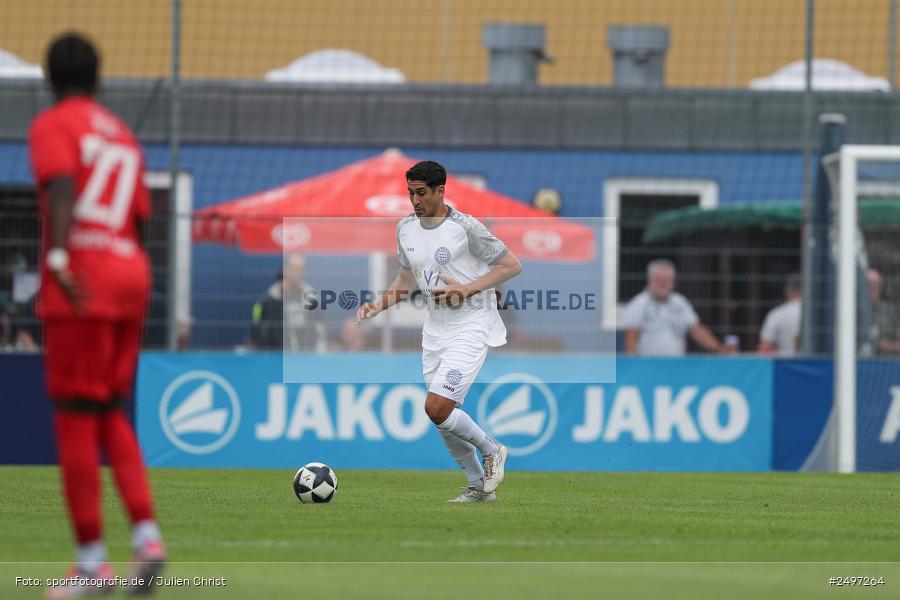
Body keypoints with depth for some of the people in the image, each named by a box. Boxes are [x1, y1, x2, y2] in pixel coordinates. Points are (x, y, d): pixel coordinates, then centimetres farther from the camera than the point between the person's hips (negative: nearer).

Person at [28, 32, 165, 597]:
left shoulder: (52, 126, -1)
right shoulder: (124, 136, 20)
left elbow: (62, 188, -20)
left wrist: (58, 256, -32)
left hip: (80, 276, -7)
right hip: (132, 275, 7)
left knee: (74, 416, -3)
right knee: (110, 413, 16)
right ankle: (146, 532, -1)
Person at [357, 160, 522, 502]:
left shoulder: (465, 227, -14)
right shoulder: (406, 228, 6)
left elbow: (512, 266, -10)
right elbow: (407, 280, 19)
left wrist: (467, 289, -19)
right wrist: (378, 306, 2)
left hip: (470, 329, -7)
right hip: (435, 330, 7)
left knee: (437, 407, -19)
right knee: (443, 415, 6)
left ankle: (491, 451, 5)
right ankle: (479, 487, 23)